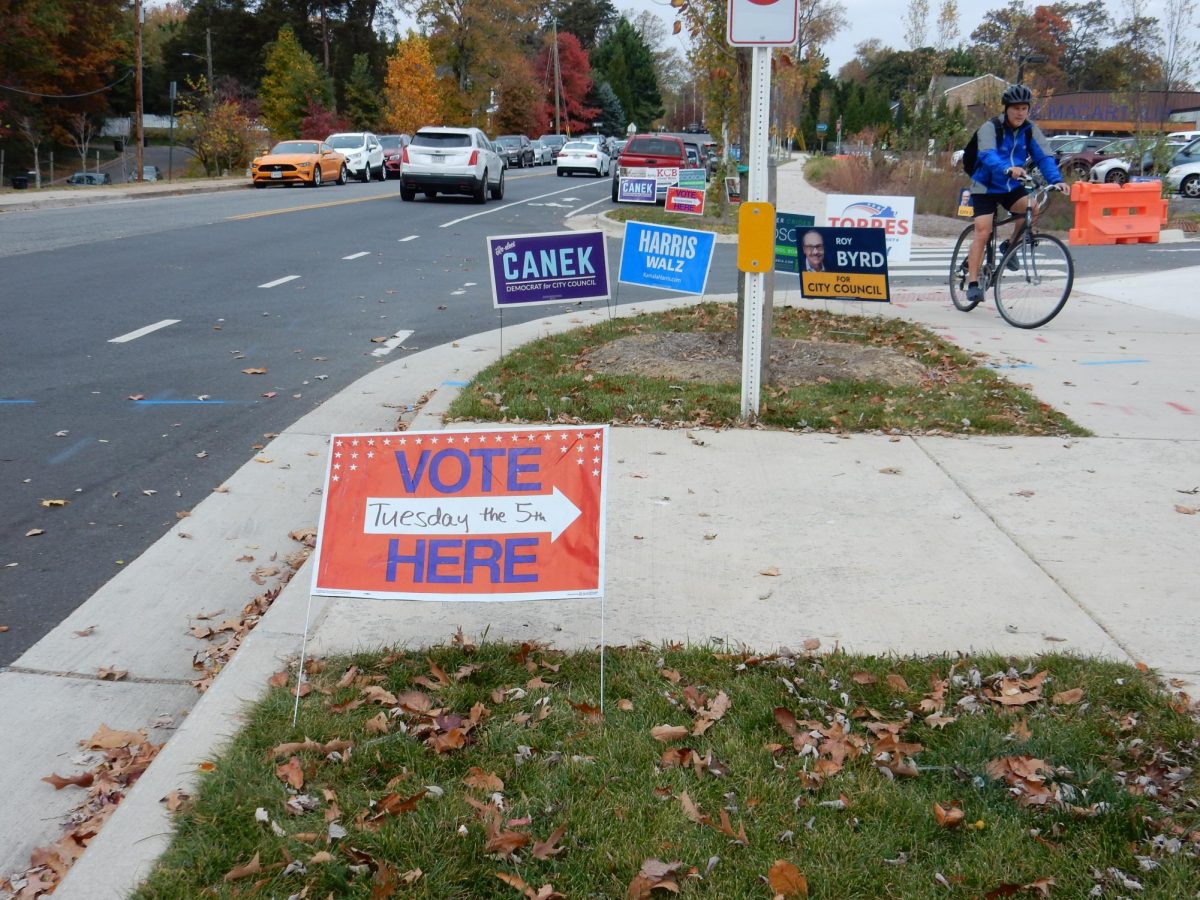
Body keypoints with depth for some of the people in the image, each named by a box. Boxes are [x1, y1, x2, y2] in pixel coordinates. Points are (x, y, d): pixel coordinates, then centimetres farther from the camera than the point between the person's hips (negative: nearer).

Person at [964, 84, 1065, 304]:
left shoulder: (1030, 130, -4)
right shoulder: (990, 128, -18)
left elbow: (1044, 156, -13)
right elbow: (988, 156, -36)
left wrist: (1056, 180, -32)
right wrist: (1007, 169, -55)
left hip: (1011, 187, 4)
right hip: (985, 187, -4)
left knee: (1032, 207, -23)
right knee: (982, 232, -14)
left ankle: (1009, 246, 1)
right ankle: (972, 283, -10)